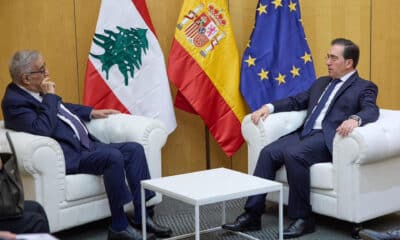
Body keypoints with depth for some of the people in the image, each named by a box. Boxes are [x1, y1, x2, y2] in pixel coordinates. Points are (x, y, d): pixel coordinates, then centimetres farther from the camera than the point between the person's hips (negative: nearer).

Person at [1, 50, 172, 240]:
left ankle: (142, 216, -5)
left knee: (134, 149, -4)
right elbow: (43, 130, -27)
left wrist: (91, 112, 26)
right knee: (113, 156, -30)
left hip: (86, 145, 10)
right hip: (67, 156, -10)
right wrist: (50, 96, -17)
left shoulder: (35, 91, 14)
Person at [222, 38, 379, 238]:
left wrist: (355, 119, -37)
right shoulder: (320, 83, 27)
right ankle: (252, 214, -16)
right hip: (305, 133, 7)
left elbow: (372, 111, -13)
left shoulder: (365, 87, 5)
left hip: (328, 139, -6)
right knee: (269, 152, -18)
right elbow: (296, 101, 26)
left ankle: (303, 218, -20)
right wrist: (269, 106, 8)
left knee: (294, 154, -33)